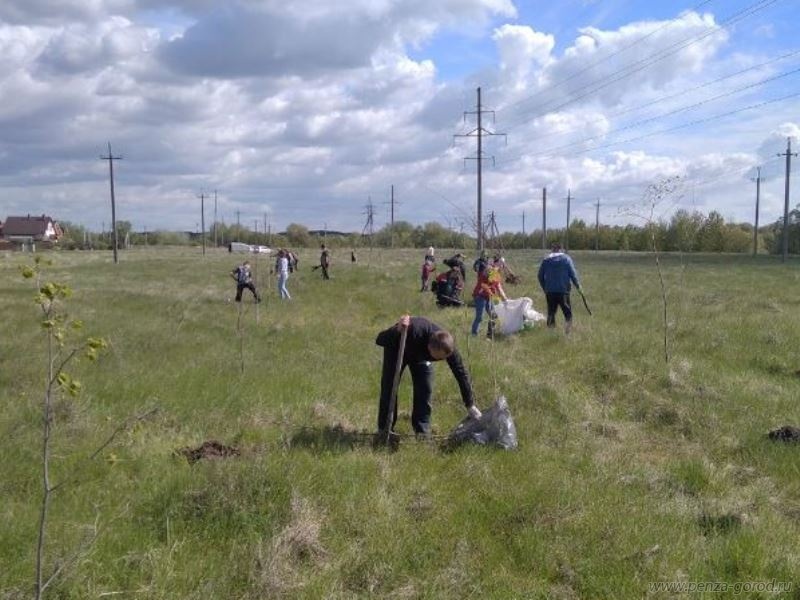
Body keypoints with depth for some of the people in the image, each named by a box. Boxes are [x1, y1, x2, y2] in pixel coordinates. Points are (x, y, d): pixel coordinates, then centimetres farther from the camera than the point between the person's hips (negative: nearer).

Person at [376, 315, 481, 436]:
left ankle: (422, 432, 4)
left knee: (425, 390, -8)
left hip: (421, 355, 3)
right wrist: (397, 330, -59)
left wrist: (470, 405, -19)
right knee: (389, 389, -7)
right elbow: (379, 340, -38)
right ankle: (384, 430, 7)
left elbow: (461, 374, -23)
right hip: (396, 349, -3)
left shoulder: (447, 347, -35)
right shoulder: (413, 332, -47)